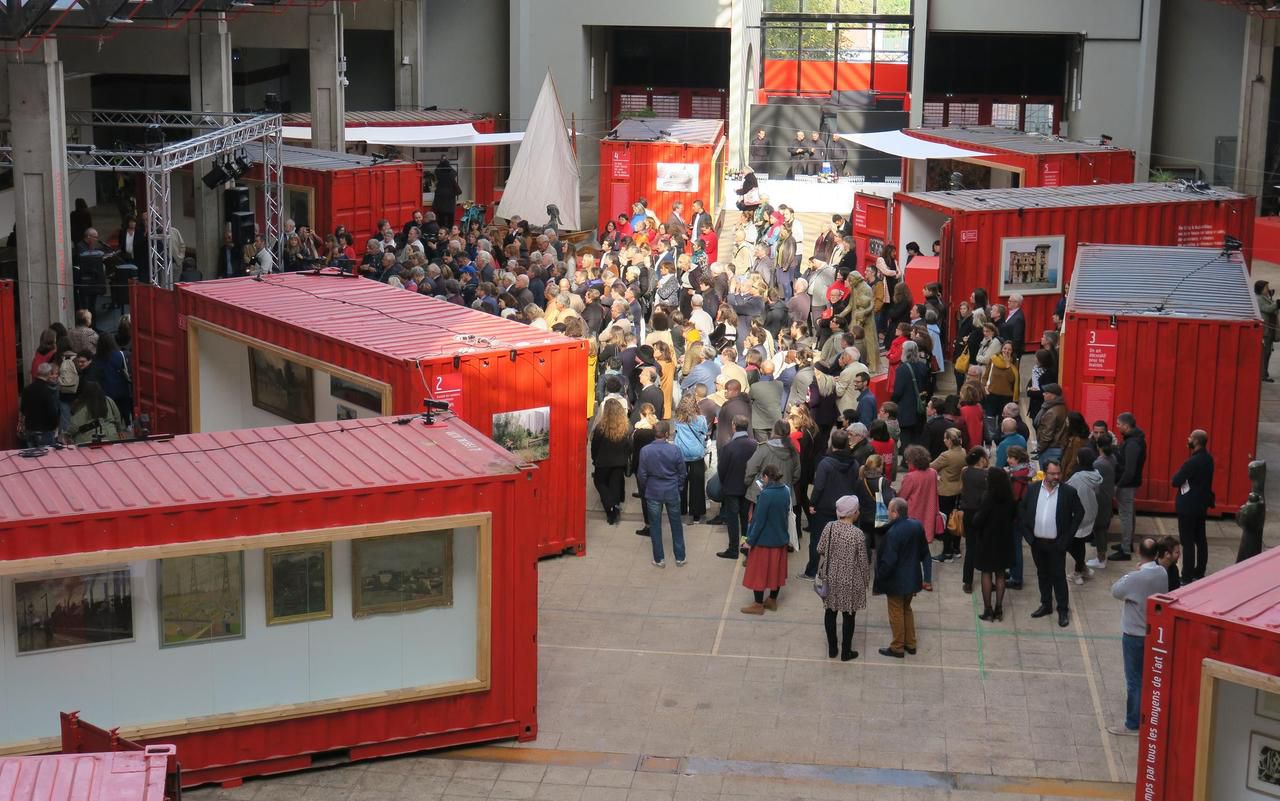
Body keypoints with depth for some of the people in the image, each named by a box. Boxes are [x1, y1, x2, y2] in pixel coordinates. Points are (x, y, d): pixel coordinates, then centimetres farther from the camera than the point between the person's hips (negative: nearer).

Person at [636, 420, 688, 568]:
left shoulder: (645, 451, -14)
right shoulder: (675, 450, -14)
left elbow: (642, 475, -6)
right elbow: (682, 473, -4)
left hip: (653, 492, 0)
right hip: (672, 492, 0)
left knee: (655, 525, 12)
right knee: (676, 524, 15)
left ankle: (659, 559, 17)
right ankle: (680, 557, 23)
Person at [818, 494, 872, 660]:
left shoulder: (829, 527, -11)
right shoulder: (858, 534, -22)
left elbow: (820, 550, -1)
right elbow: (863, 561, -13)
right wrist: (866, 580, 2)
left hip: (830, 578, 4)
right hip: (850, 581, -4)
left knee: (830, 612, 18)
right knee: (848, 615, 12)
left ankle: (832, 649, 29)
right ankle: (846, 652, 22)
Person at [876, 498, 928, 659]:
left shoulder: (892, 533, -28)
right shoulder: (917, 526, -6)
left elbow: (888, 561, -25)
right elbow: (924, 552, 6)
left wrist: (879, 577, -10)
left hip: (896, 581, -7)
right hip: (912, 578, 7)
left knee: (896, 613, 9)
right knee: (907, 609, 24)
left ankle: (897, 648, 20)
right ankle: (910, 644, 32)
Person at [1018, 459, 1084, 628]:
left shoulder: (1068, 492, -10)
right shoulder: (1033, 489, -2)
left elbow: (1079, 513, -2)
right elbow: (1022, 512, 5)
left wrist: (1067, 537, -5)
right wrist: (1027, 534, -1)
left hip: (1056, 543, -3)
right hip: (1037, 542, 3)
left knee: (1059, 576, 2)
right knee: (1043, 574, 15)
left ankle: (1063, 610, 12)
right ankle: (1046, 604, 29)